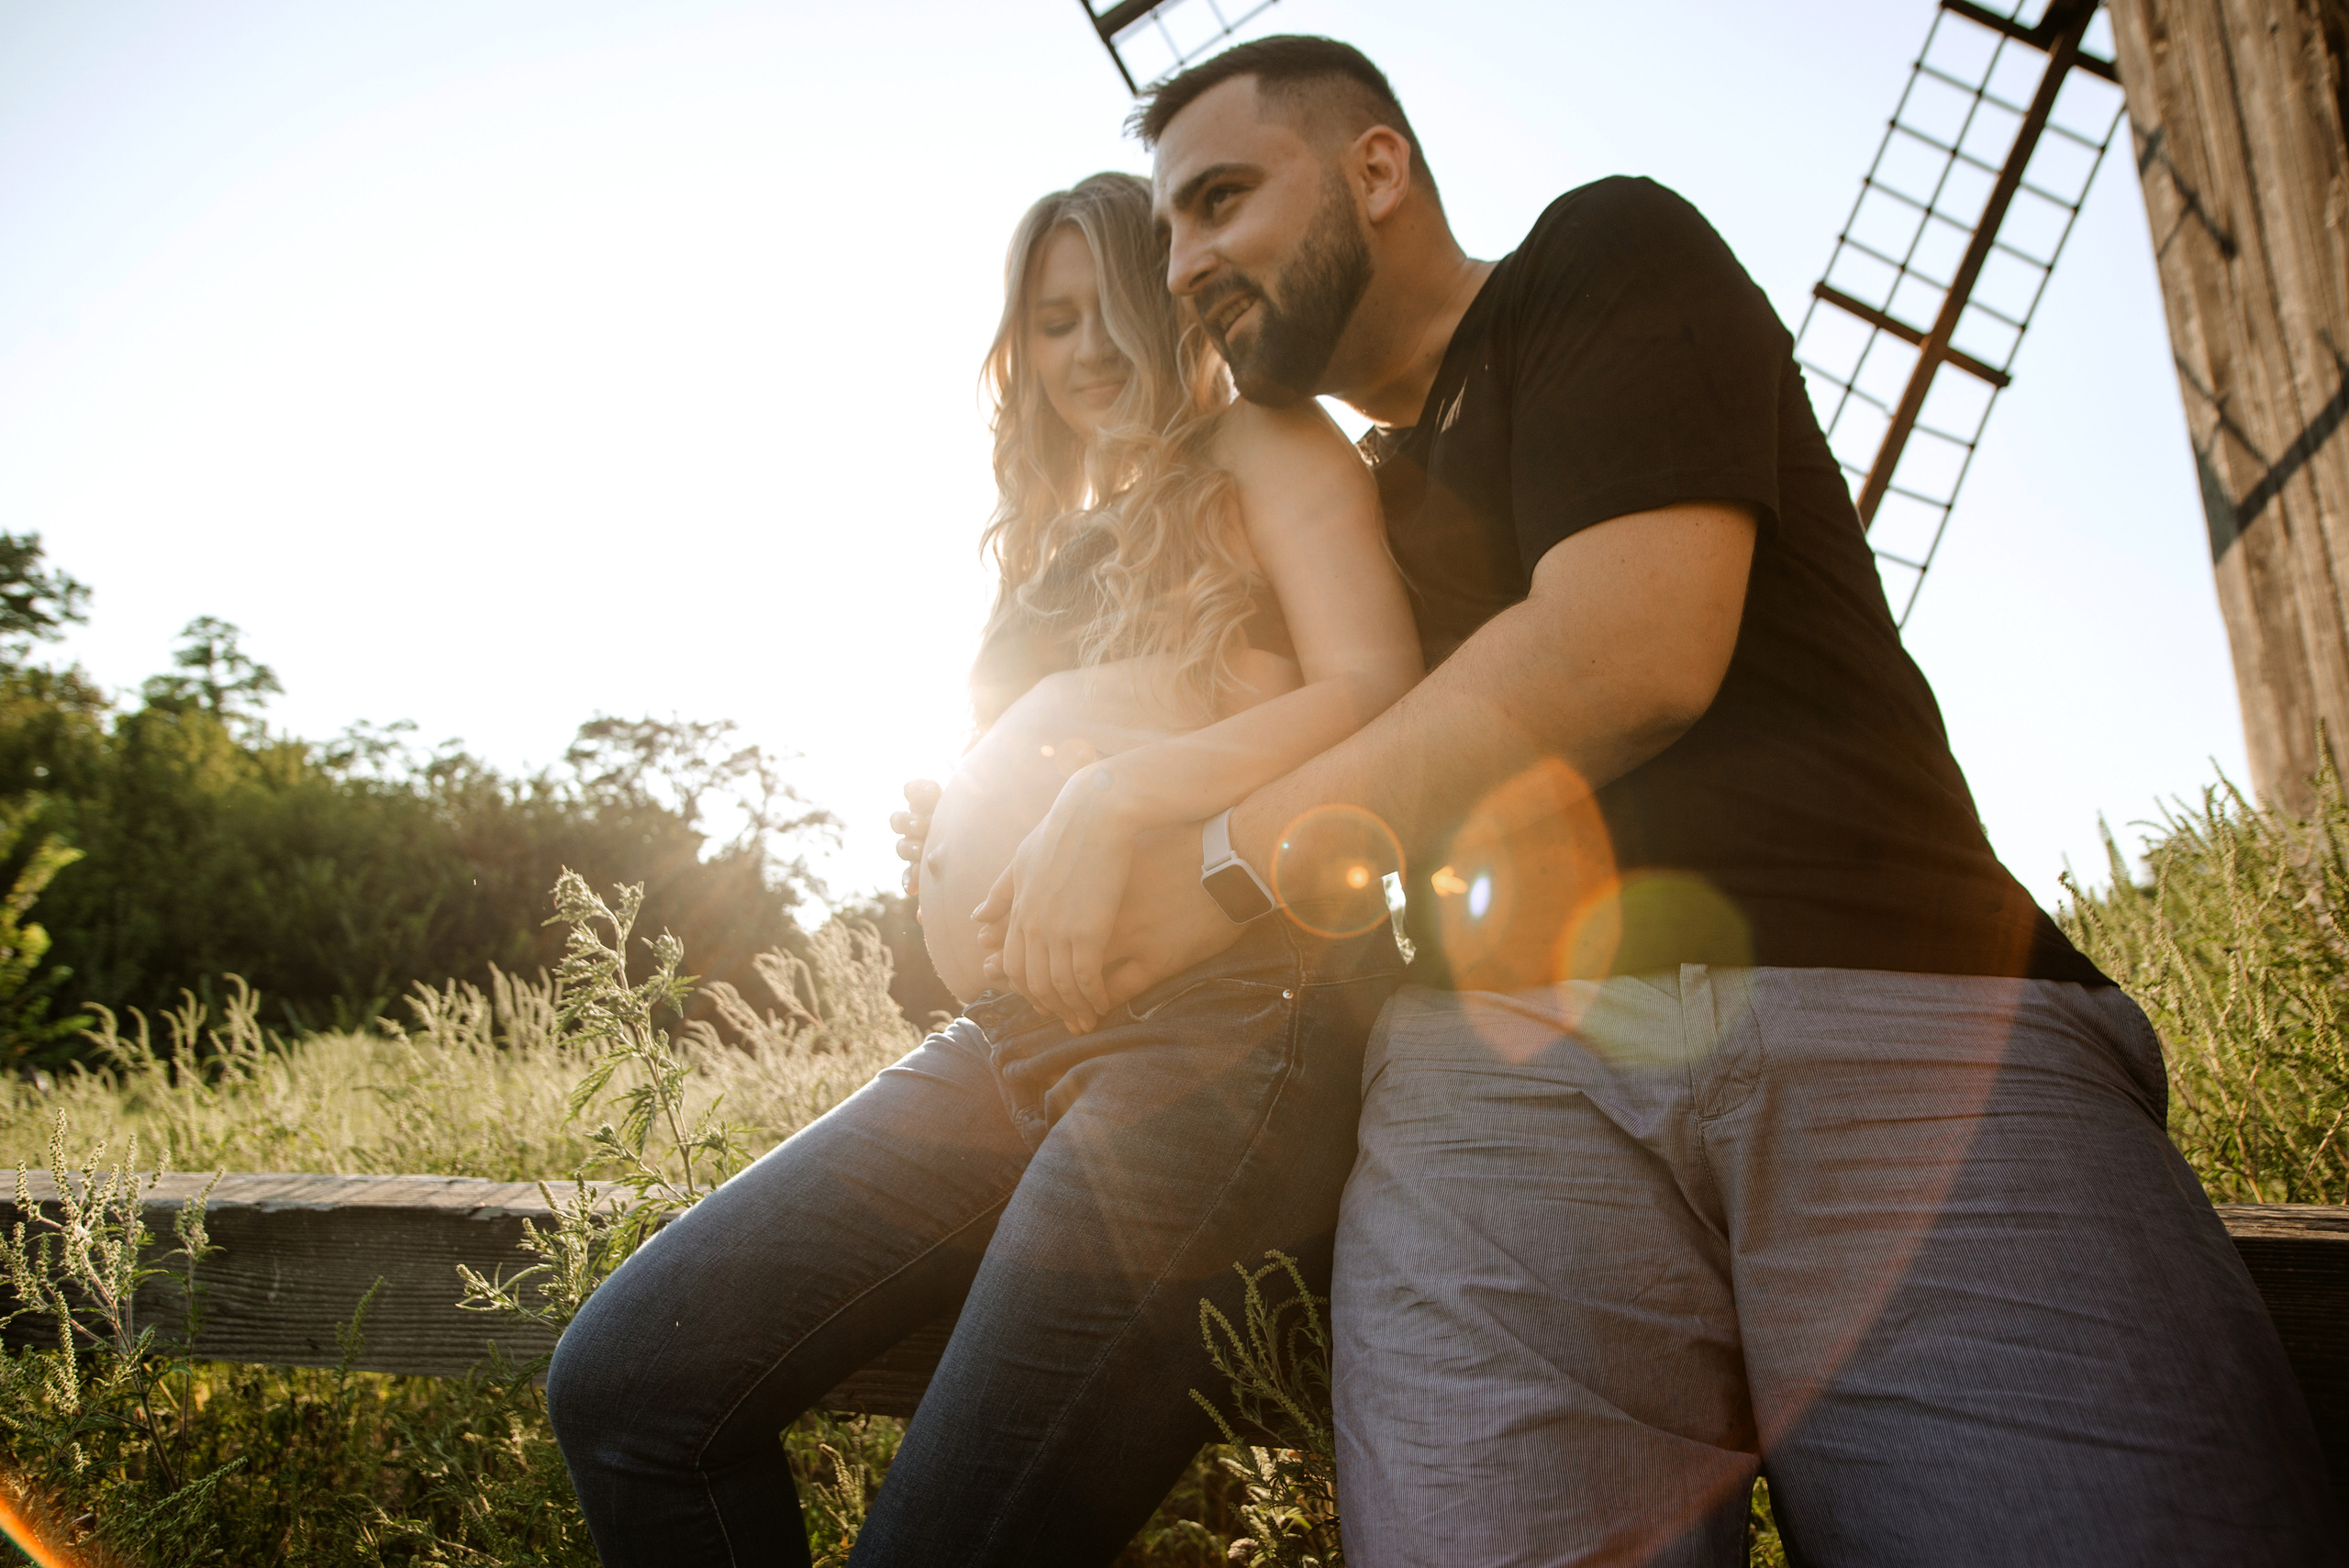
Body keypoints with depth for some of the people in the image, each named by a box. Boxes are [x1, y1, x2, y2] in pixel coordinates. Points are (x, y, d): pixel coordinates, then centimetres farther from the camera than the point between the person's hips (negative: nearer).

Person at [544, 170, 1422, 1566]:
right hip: (1016, 1034, 8)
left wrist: (1113, 795, -15)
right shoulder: (1061, 541, 31)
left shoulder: (1266, 448, 10)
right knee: (624, 1380, -1)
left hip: (1224, 1017, -7)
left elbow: (1380, 695, -7)